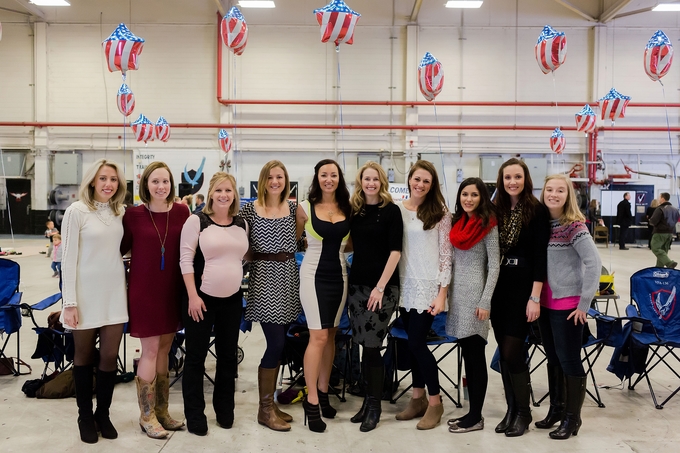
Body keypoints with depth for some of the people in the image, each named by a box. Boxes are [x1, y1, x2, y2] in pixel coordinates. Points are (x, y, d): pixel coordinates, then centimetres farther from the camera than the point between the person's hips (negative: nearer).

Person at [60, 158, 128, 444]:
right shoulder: (77, 211, -9)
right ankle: (85, 416, 25)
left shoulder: (121, 212, 6)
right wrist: (69, 302, -13)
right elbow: (68, 259, -10)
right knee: (84, 357, 10)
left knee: (110, 356, 6)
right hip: (86, 294, -4)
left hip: (114, 293, 4)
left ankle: (103, 414, 24)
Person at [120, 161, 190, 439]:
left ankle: (161, 411, 24)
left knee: (164, 349, 12)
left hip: (172, 288, 3)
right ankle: (146, 416, 14)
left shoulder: (181, 213, -1)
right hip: (144, 287, -3)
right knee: (150, 350, 0)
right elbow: (121, 248, 1)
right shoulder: (133, 214, -8)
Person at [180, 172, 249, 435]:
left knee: (228, 355, 13)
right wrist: (193, 295, -16)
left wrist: (240, 284, 12)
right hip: (201, 298, -5)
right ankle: (194, 415, 15)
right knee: (196, 357, 3)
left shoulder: (242, 224, 6)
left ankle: (225, 410, 28)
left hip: (233, 299, 5)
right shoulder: (197, 221, -8)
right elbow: (185, 259, -11)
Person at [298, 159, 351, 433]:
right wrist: (313, 246, -2)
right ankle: (311, 401, 0)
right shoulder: (305, 207, -6)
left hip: (338, 275, 4)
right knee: (318, 336, -8)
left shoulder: (348, 208, 4)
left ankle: (323, 393, 22)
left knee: (331, 336, 10)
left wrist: (335, 247, 0)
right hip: (314, 275, -4)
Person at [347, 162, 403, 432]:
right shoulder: (353, 210, 8)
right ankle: (368, 399, 19)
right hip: (357, 283, 4)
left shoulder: (391, 211, -4)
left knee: (371, 346, -5)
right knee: (364, 346, 6)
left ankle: (375, 405, 9)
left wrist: (380, 286, -14)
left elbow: (395, 251, -10)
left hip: (383, 286, -4)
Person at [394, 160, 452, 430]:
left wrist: (442, 293, -10)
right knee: (413, 342, 11)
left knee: (417, 343, -6)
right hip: (404, 285, 4)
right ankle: (418, 398, 25)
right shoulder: (396, 210, 5)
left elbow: (446, 255, -5)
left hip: (428, 285, -4)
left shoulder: (440, 212, -4)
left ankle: (435, 401, 11)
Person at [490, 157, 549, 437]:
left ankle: (523, 412, 12)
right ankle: (511, 408, 22)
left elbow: (540, 255, -11)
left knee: (512, 352, -6)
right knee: (504, 352, 9)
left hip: (523, 286, -5)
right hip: (499, 286, 5)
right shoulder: (496, 210, 7)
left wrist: (535, 297, -16)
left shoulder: (537, 210, -7)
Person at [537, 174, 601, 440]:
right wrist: (536, 296, 5)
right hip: (545, 302, 6)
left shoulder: (575, 226, -13)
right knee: (553, 358, 17)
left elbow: (594, 263, -17)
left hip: (568, 304, -6)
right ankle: (556, 409, 31)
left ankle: (572, 418, 15)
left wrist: (584, 303, -16)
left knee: (569, 360, 2)